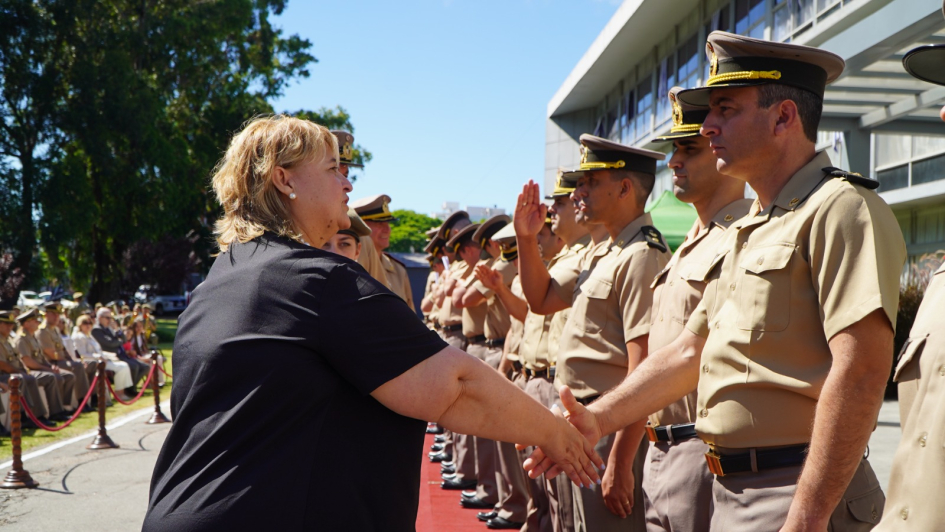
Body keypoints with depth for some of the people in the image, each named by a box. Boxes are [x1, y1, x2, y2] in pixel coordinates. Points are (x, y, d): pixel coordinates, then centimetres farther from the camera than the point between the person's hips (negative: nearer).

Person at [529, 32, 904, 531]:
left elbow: (861, 370, -22)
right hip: (728, 489, 9)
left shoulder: (841, 209, -13)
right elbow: (689, 351, 17)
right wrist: (597, 419, 6)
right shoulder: (742, 233, 16)